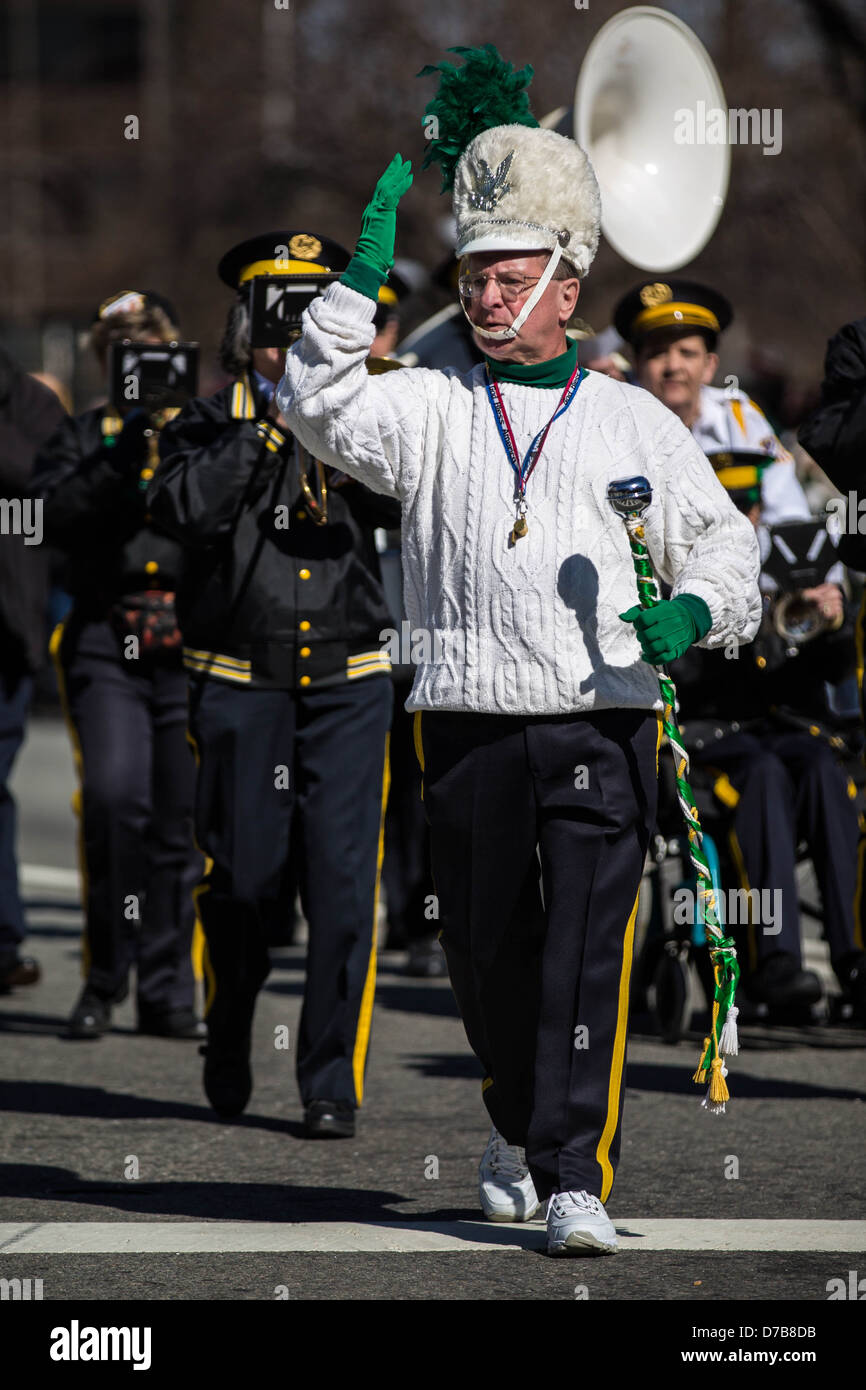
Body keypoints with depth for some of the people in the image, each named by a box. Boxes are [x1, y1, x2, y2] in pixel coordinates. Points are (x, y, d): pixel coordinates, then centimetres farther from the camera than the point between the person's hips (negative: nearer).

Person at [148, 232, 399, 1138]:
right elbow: (182, 508, -13)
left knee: (343, 880, -8)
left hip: (347, 683, 1)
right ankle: (227, 1053, 29)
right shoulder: (209, 425, 7)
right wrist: (267, 422, -12)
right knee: (245, 883, 3)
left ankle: (333, 1085, -3)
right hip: (240, 683, -1)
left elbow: (406, 502, -6)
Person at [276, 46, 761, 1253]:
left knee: (585, 953, -12)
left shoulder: (634, 421, 9)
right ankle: (517, 1128, 35)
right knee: (487, 955, 10)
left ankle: (576, 1177, -12)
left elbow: (724, 540, 12)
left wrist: (695, 611, -9)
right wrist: (363, 280, -14)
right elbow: (320, 407, -7)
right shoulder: (430, 409, 9)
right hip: (469, 725, 2)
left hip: (603, 721, -1)